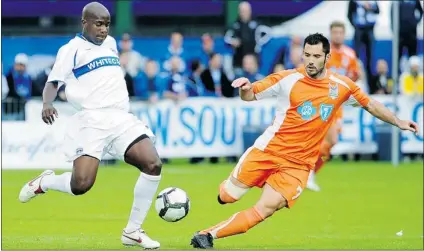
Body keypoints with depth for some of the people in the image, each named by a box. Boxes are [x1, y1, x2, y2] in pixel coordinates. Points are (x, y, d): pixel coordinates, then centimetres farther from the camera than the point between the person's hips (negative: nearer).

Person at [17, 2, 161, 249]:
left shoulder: (111, 43, 19)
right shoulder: (72, 49, 0)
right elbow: (53, 82, -5)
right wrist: (47, 104, -24)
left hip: (121, 117, 6)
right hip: (92, 119, -6)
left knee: (153, 164, -15)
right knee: (81, 184, -21)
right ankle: (43, 182, 15)